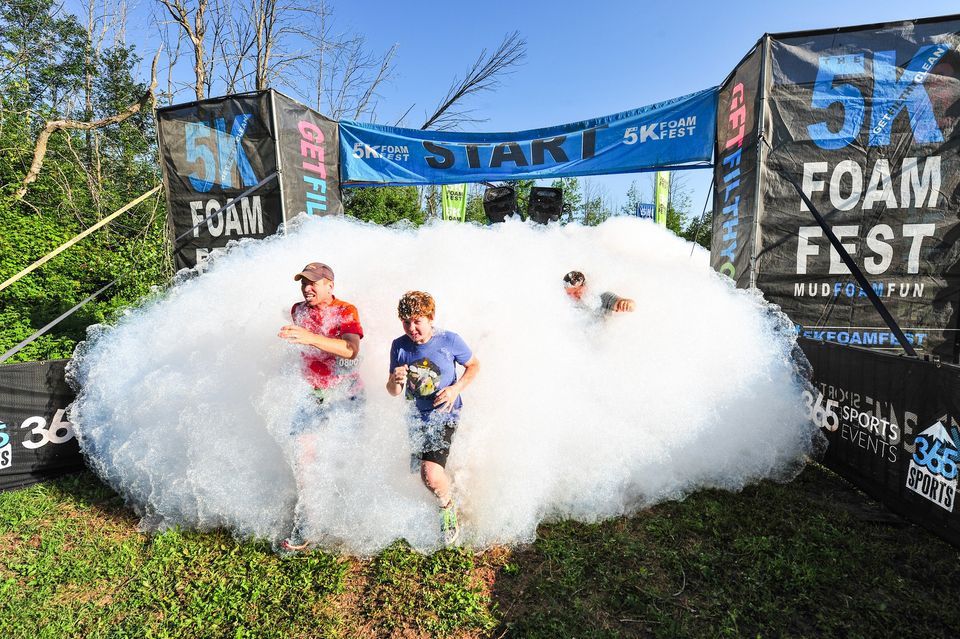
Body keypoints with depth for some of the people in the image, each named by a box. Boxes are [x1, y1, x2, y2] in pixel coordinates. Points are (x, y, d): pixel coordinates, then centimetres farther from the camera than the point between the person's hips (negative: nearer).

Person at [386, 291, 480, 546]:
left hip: (444, 415, -4)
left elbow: (474, 365, 1)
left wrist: (456, 389, -16)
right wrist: (395, 380, -27)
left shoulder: (449, 340, -15)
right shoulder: (399, 346, -8)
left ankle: (448, 507, 13)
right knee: (417, 470, 17)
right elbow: (393, 392, -2)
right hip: (415, 417, 4)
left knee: (431, 475, -19)